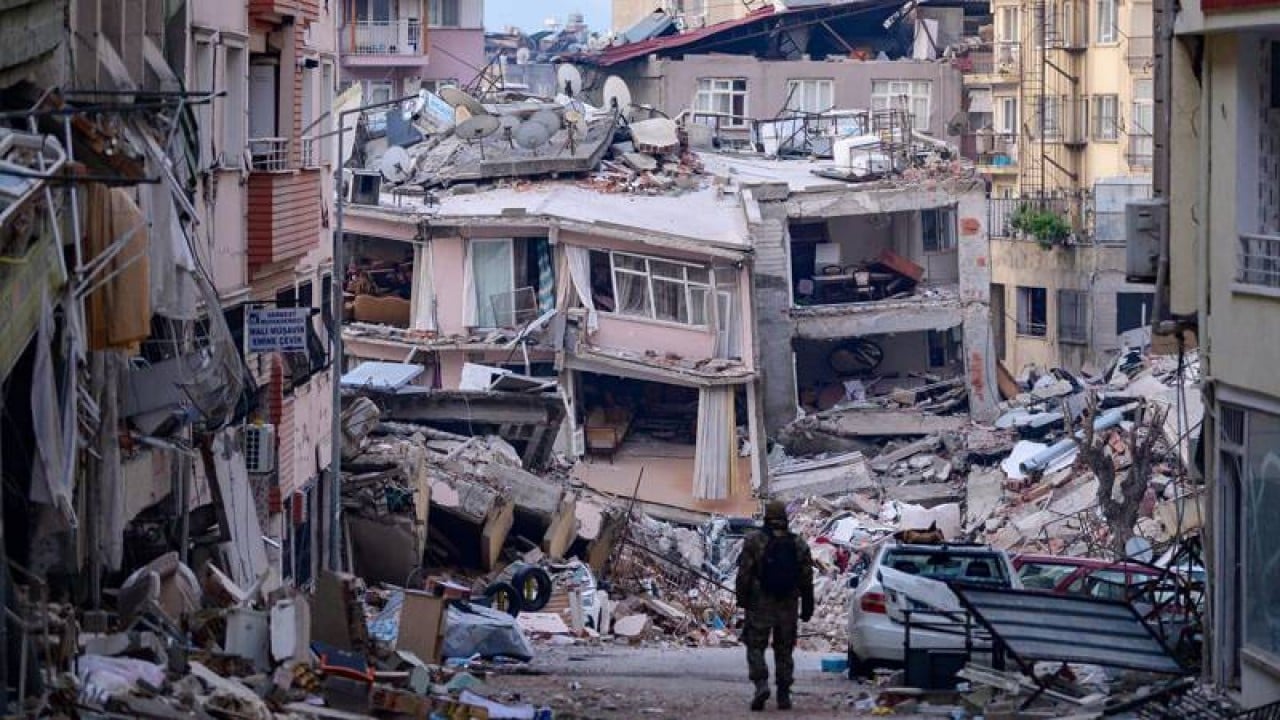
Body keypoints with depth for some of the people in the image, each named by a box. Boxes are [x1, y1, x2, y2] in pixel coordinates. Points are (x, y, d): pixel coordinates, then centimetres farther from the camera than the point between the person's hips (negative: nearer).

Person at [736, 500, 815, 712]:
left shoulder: (754, 541, -5)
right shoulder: (799, 544, 5)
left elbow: (744, 574, -8)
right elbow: (807, 579, 7)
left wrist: (742, 599, 0)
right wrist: (807, 607, 12)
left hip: (760, 605, -3)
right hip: (788, 607, 3)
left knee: (756, 646, 3)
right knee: (784, 650, 10)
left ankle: (761, 683, -19)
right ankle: (784, 695, 9)